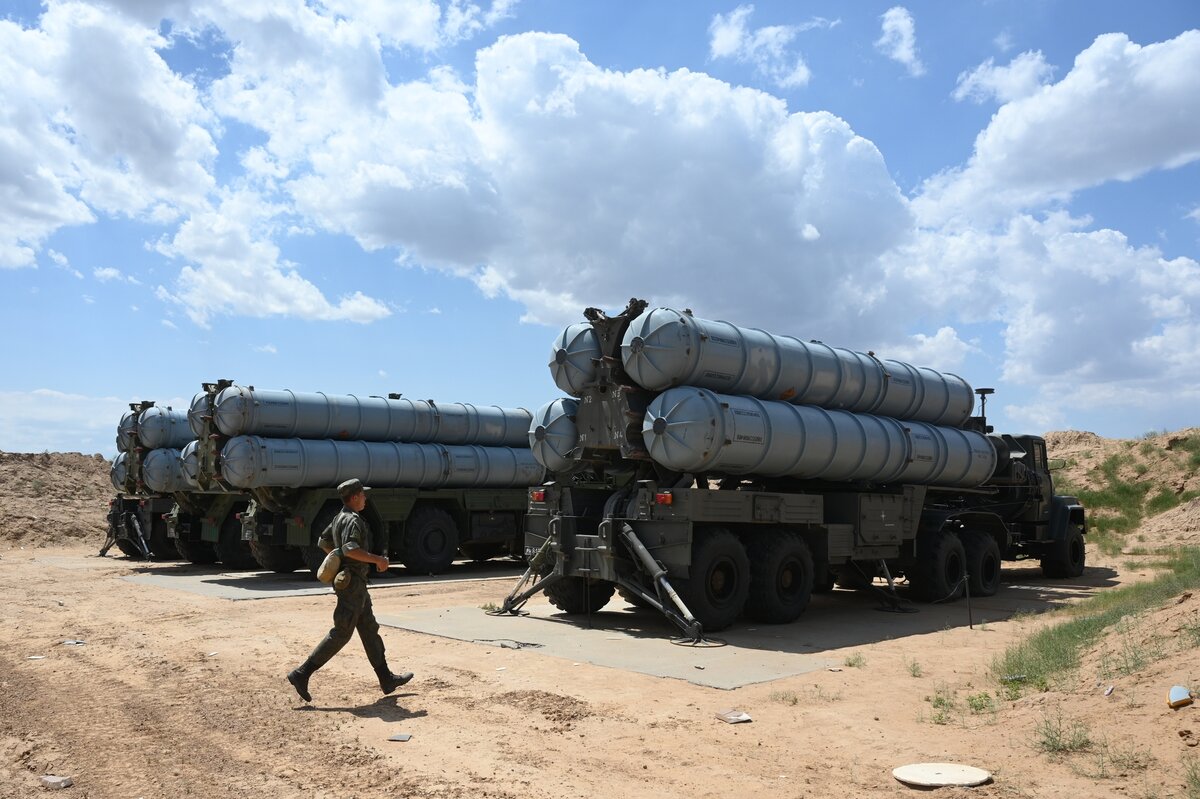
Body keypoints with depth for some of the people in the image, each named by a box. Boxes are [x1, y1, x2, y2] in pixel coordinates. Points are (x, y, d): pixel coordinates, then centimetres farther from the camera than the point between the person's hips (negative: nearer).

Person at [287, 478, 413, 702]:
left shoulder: (340, 518, 13)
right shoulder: (352, 520, -17)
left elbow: (323, 542, 23)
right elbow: (350, 549, -32)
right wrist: (378, 560, -24)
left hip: (354, 583, 11)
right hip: (352, 583, -11)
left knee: (369, 629, 12)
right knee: (341, 633, -5)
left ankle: (387, 679, 18)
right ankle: (301, 674, 0)